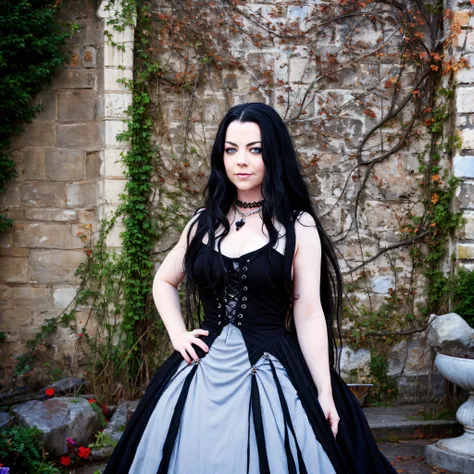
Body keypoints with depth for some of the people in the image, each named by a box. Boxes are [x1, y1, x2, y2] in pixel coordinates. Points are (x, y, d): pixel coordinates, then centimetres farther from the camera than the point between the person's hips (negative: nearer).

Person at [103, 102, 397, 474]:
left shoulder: (298, 226, -4)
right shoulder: (205, 221, 6)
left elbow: (309, 313, -7)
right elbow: (164, 282, 20)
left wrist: (324, 393, -10)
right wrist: (178, 335, 5)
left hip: (271, 374, -3)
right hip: (204, 373, 4)